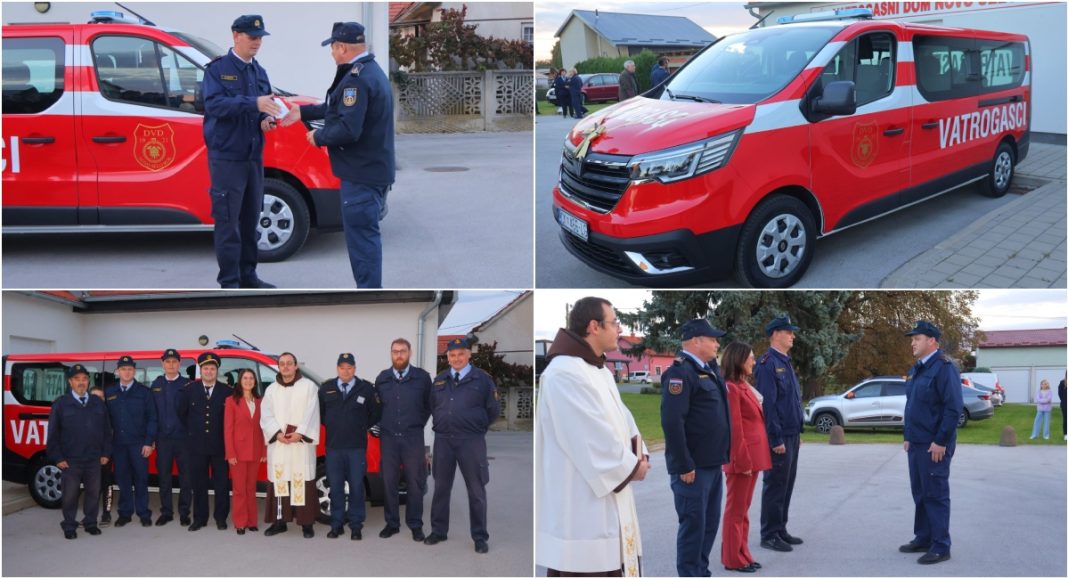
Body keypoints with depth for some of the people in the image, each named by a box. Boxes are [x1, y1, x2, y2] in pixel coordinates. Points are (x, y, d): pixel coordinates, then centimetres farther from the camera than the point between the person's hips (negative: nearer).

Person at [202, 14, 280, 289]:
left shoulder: (260, 72, 15)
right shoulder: (217, 68, -5)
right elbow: (214, 103, -20)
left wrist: (266, 119, -7)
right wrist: (253, 103, -31)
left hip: (254, 157, 6)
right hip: (226, 157, -6)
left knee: (250, 220, 12)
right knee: (228, 222, -5)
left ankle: (248, 276, 21)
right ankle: (229, 282, 0)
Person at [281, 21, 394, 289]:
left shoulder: (357, 78, -20)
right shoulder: (371, 70, 14)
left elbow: (348, 129, -27)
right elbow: (339, 108, 24)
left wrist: (319, 137, -10)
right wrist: (302, 112, 27)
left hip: (361, 174, -10)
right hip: (374, 169, 10)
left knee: (361, 236, -6)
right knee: (365, 234, 17)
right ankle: (369, 287, 26)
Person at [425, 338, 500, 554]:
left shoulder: (482, 379, -2)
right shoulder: (439, 380, 11)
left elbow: (493, 410, 3)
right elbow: (432, 407, 21)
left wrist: (476, 427, 9)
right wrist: (442, 425, 14)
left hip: (471, 441, -4)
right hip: (443, 440, 4)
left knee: (476, 490, 1)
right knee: (441, 487, 10)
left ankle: (480, 536, 9)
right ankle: (438, 530, 21)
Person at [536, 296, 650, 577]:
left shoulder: (601, 372, 14)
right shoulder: (563, 374, -20)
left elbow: (621, 419, 13)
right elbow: (594, 437, -21)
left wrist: (638, 455, -4)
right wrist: (631, 466, -10)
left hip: (609, 504, 11)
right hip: (580, 506, -10)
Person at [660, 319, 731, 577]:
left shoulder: (708, 369, 15)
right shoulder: (680, 371, -16)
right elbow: (671, 421, -22)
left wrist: (722, 456, 13)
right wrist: (684, 465, -22)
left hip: (713, 464, 9)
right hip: (693, 467, -9)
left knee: (709, 524, 16)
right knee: (693, 524, -1)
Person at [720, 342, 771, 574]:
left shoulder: (745, 386, 15)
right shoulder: (731, 388, -15)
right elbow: (734, 429, -18)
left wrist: (753, 459, 15)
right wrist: (743, 461, -19)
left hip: (754, 456, 9)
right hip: (742, 458, -9)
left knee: (743, 509, 15)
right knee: (736, 509, 0)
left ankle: (742, 554, 23)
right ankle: (733, 559, 9)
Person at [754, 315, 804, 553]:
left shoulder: (785, 362, 15)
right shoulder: (768, 363, -15)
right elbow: (768, 404, -19)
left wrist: (797, 434, 18)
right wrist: (776, 439, -20)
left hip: (792, 435, 9)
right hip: (779, 437, -9)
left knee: (786, 485, 14)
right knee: (775, 486, -2)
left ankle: (780, 530, 23)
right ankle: (769, 535, 6)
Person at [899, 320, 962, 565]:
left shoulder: (944, 367, -15)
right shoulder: (918, 368, 14)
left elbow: (954, 407, -21)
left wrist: (941, 442, -21)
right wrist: (908, 436, 17)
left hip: (934, 446, -9)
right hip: (916, 444, 9)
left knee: (936, 495, -3)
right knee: (920, 493, 15)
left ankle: (940, 547, 3)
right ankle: (923, 539, 25)